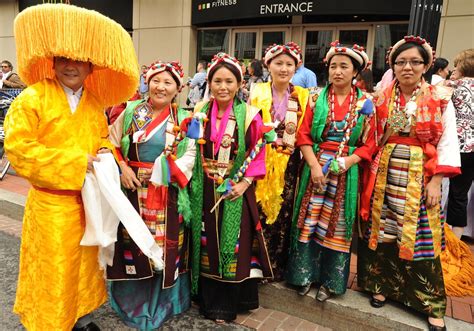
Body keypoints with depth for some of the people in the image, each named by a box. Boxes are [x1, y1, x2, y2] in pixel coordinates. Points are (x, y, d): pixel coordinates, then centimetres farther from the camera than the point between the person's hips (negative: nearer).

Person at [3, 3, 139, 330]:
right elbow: (18, 148, -17)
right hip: (51, 204, -5)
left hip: (89, 198, 5)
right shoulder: (32, 98, -11)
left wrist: (105, 154, -5)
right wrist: (75, 162, -20)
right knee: (53, 270, 6)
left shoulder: (95, 102, 7)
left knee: (86, 262, 18)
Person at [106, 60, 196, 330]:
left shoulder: (183, 119, 5)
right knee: (133, 245, 8)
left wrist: (169, 173, -16)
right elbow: (111, 144, 5)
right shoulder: (130, 111, 5)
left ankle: (160, 302, 29)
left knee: (165, 247, 6)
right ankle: (132, 301, 31)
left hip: (167, 195, 0)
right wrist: (121, 168, -10)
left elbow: (190, 154, -2)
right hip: (132, 191, 1)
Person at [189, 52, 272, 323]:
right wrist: (192, 180, 0)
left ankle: (227, 306, 25)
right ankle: (207, 300, 31)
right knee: (206, 244, 12)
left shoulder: (249, 115, -6)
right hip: (204, 192, 3)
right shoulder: (199, 113, 3)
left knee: (233, 246, 6)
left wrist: (244, 183, -14)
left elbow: (257, 154, -5)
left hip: (235, 192, -2)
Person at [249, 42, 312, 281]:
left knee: (284, 215, 6)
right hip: (261, 162, -1)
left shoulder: (303, 96, 7)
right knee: (260, 214, 1)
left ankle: (279, 266, 24)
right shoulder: (257, 92, 4)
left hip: (289, 165, 1)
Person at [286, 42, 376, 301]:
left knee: (337, 224, 7)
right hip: (315, 166, 0)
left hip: (346, 171, 0)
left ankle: (330, 280, 23)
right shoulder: (317, 97, 3)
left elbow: (369, 144, 1)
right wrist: (314, 165, -13)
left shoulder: (365, 103, 3)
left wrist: (347, 161, -15)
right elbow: (304, 135, -2)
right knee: (309, 220, 5)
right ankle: (305, 273, 22)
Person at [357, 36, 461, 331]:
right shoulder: (381, 99, 5)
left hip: (421, 178, -2)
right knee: (383, 232, 9)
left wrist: (436, 181, -10)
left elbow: (448, 143, -3)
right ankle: (382, 285, 29)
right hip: (384, 175, 2)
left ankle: (432, 305, 20)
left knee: (420, 237, 3)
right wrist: (372, 173, -2)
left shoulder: (440, 99, -1)